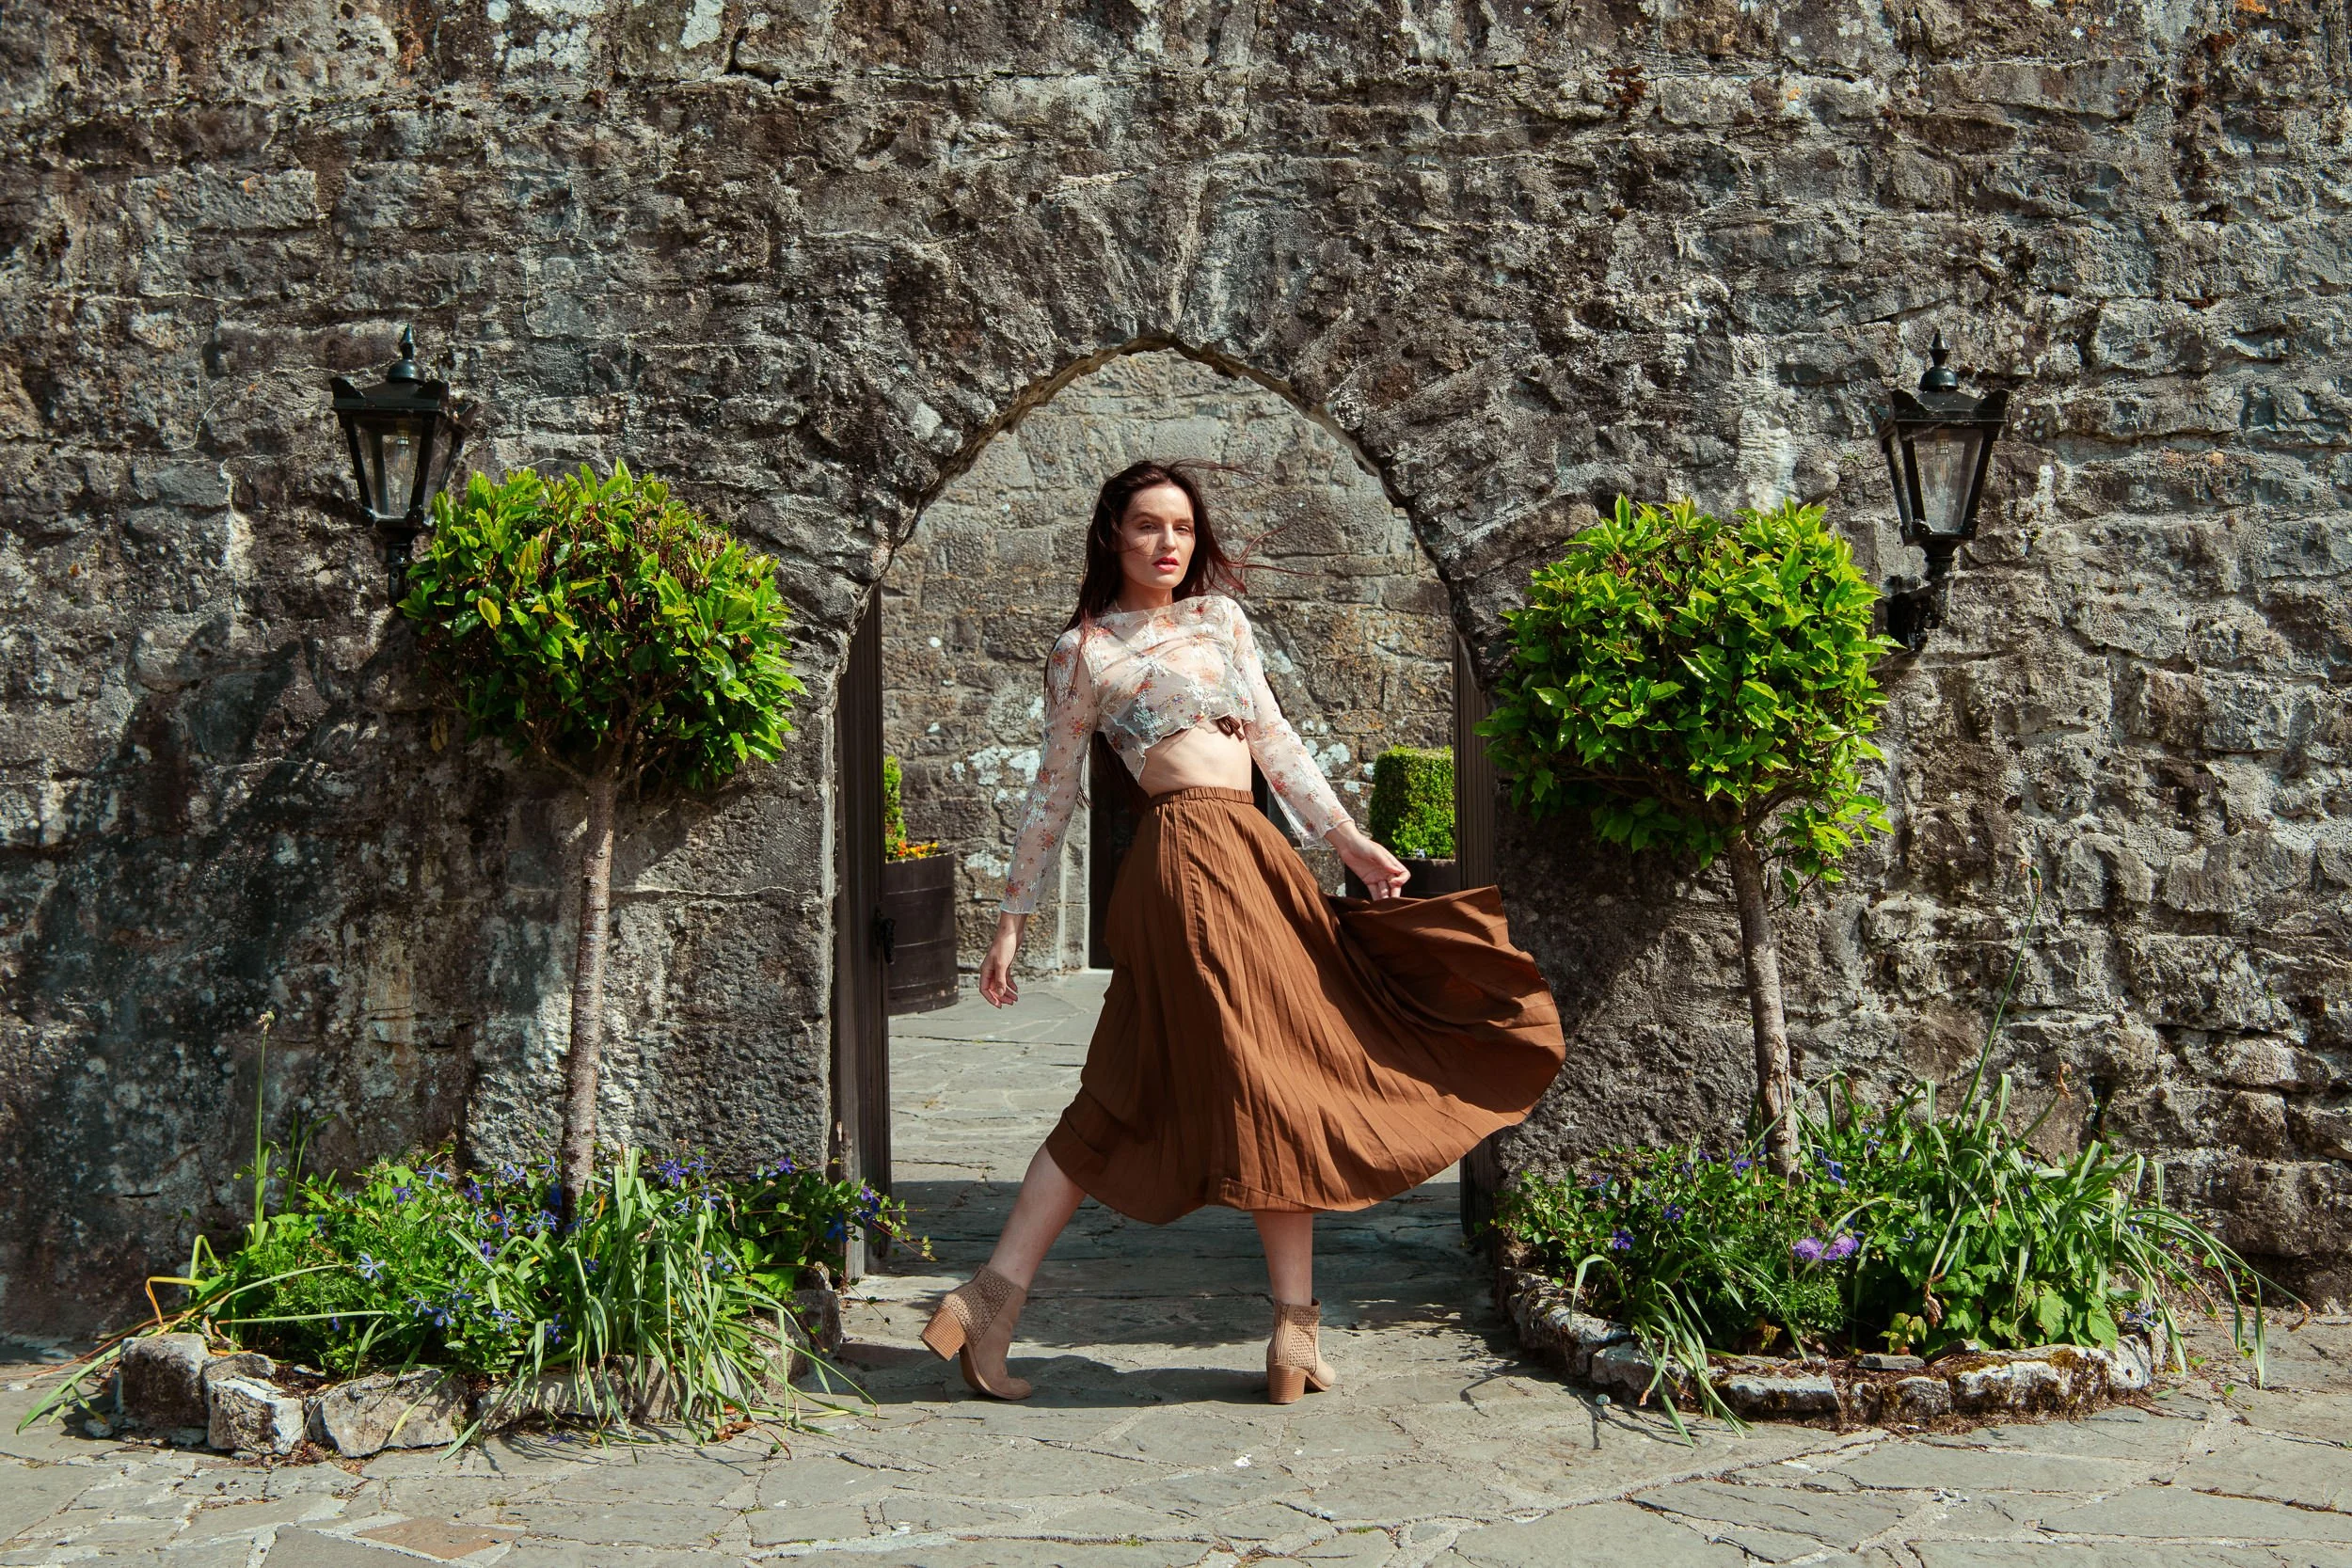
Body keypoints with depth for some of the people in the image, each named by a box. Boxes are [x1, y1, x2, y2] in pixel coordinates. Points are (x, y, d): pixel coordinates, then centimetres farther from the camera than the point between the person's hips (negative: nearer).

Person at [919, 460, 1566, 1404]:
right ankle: (1297, 1326, -1)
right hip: (1191, 854, -6)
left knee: (1132, 1096, 5)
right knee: (1268, 1078, -8)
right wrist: (1011, 921, 6)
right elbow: (1054, 790, 7)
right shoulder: (1084, 649, 4)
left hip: (1254, 856, 6)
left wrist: (1348, 841, 11)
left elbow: (1275, 741, 19)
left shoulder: (1221, 616, 20)